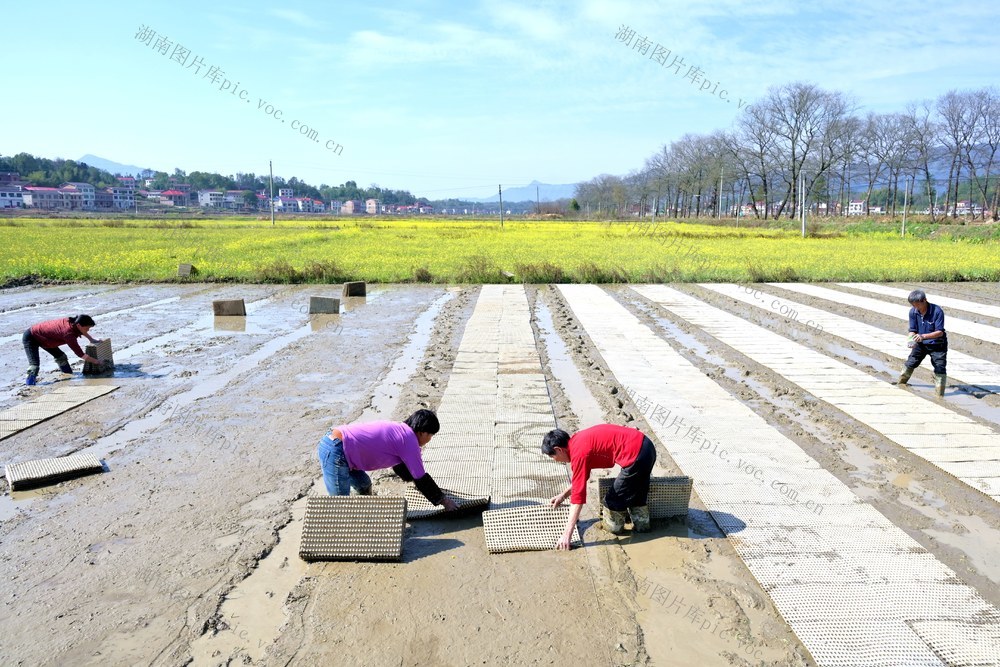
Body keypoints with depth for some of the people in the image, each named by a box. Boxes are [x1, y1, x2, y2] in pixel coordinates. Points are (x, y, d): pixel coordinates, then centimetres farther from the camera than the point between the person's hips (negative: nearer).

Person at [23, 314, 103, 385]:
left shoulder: (73, 322, -15)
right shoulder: (68, 333, -38)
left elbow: (81, 331, 13)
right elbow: (80, 354, -32)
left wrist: (92, 339, 9)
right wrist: (96, 361, -25)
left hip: (42, 337, 9)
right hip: (30, 337, -9)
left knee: (61, 357, 15)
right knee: (34, 365, -25)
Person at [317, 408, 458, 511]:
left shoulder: (399, 430, 20)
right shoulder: (409, 440, -7)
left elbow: (401, 468, 36)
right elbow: (421, 479, -3)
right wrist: (443, 500, 9)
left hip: (332, 444, 10)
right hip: (336, 453, -10)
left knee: (364, 486, 22)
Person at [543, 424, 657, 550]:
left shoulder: (579, 452, -12)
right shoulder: (578, 440, 15)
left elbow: (578, 494, -14)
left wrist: (567, 534, -12)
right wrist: (564, 495, 36)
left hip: (635, 455, -9)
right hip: (645, 445, 9)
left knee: (614, 499, 10)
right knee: (636, 492, 28)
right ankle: (641, 524, 38)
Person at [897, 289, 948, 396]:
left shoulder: (937, 311, -25)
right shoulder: (913, 312, -12)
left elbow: (940, 332, -27)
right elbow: (912, 330, -5)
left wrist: (923, 336, -42)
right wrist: (911, 340, -26)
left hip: (937, 344, -4)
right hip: (921, 344, 4)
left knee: (940, 369, -6)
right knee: (910, 364, 9)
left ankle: (939, 395, 0)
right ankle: (900, 384, 29)